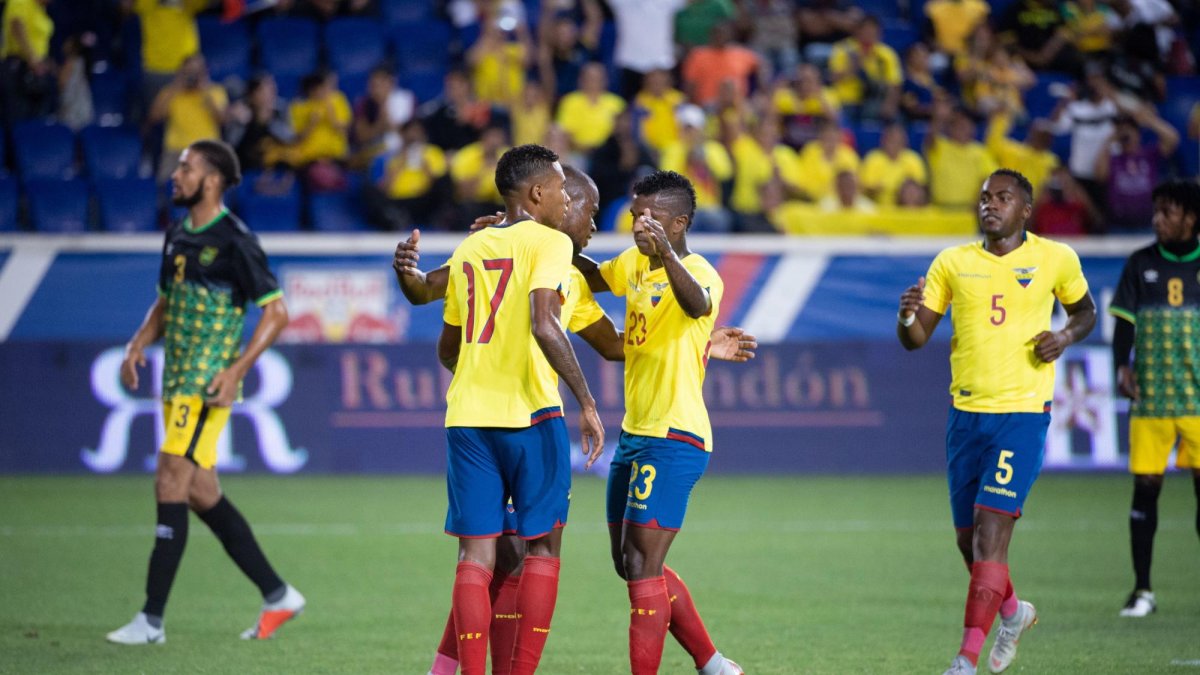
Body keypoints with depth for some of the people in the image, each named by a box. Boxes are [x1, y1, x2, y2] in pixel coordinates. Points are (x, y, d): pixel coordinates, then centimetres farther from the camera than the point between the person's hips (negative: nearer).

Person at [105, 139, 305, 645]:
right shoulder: (178, 237, 13)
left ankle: (152, 620, -10)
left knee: (170, 486, -12)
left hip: (207, 385, -9)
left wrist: (236, 370, -19)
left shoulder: (234, 241, -12)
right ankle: (277, 595, 21)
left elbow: (276, 312, -11)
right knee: (202, 494, 11)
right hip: (176, 381, 9)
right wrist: (140, 343, 6)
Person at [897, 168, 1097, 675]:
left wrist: (1066, 336, -5)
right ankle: (1013, 612, 42)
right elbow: (915, 340, 6)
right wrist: (907, 316, -17)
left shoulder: (1055, 259, 0)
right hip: (966, 413, 4)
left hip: (1023, 411, -4)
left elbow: (1085, 311, 17)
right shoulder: (952, 263, 6)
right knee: (968, 540, 12)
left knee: (990, 532, -16)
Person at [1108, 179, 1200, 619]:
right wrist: (1122, 367, -12)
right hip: (1149, 398, 1)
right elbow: (1123, 320, 4)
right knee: (1145, 487, -2)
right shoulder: (1141, 264, 6)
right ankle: (1143, 591, 5)